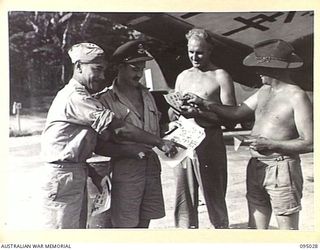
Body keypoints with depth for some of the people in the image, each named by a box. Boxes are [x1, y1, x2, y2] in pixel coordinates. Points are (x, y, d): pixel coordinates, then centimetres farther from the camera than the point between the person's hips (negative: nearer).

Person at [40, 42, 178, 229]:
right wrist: (160, 142, -18)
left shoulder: (79, 95, 16)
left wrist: (92, 173, 9)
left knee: (79, 227, 14)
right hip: (63, 176, -10)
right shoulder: (75, 97, -17)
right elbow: (119, 129, -21)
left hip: (77, 173, 10)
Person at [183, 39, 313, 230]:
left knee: (288, 228, 0)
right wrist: (204, 104, 12)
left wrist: (272, 145, -19)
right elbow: (237, 113, 17)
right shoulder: (264, 91, 12)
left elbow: (310, 143, -16)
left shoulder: (297, 96, -13)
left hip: (281, 169, -8)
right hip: (255, 169, 8)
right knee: (256, 226, 13)